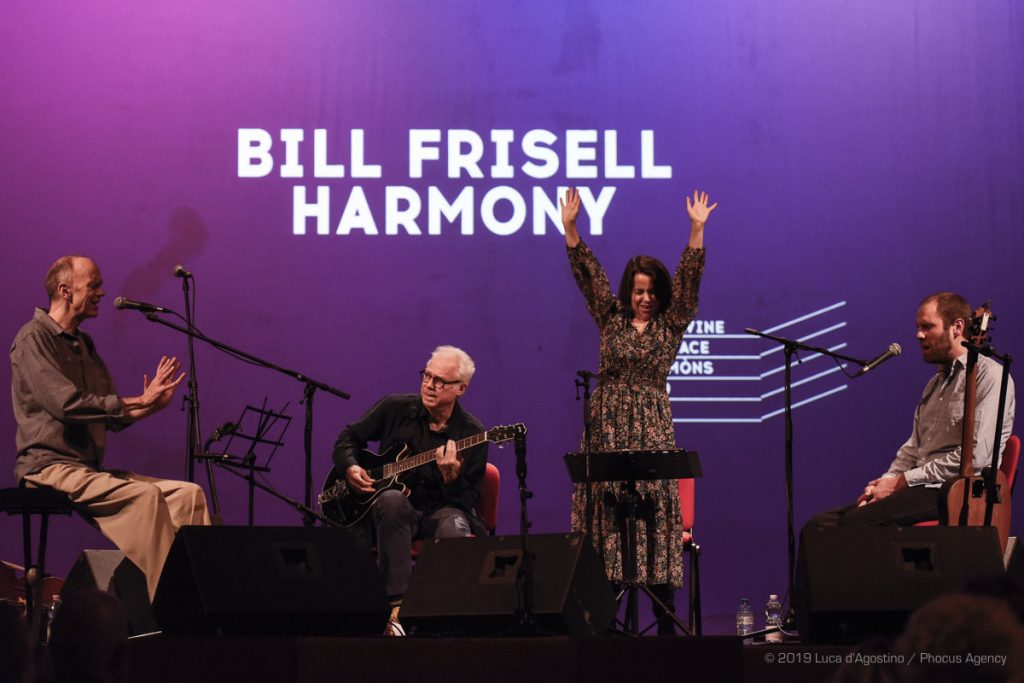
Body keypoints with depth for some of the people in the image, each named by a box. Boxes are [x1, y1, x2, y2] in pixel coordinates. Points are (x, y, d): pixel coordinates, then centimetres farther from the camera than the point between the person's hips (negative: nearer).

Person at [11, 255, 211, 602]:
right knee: (144, 495, -30)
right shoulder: (34, 339, -6)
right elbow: (67, 404, -19)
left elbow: (113, 417, 17)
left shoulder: (83, 344, 20)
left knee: (188, 493, -10)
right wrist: (140, 401, -15)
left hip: (89, 468, 8)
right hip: (50, 467, -8)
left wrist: (150, 403, -3)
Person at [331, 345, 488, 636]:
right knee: (392, 500, -37)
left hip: (442, 510, -1)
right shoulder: (396, 408, 2)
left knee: (454, 529, -38)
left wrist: (452, 479, -24)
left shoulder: (471, 433, -2)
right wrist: (351, 467, -6)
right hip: (398, 511, 1)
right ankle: (395, 606, -40)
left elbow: (472, 500, -4)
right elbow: (348, 438, 14)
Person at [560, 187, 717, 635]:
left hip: (652, 429, -1)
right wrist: (570, 228, -3)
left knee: (655, 515, -5)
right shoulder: (610, 318, 11)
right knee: (606, 514, -1)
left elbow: (689, 279, 0)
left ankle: (665, 622, -5)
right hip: (607, 427, 1)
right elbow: (587, 274, 6)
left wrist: (697, 230, -8)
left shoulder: (671, 325, 8)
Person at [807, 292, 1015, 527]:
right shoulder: (936, 382, 25)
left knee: (856, 522, -31)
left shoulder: (989, 376, -5)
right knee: (820, 524, -12)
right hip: (923, 489, 9)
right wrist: (886, 481, 1)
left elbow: (974, 456, -15)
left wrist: (901, 481, -11)